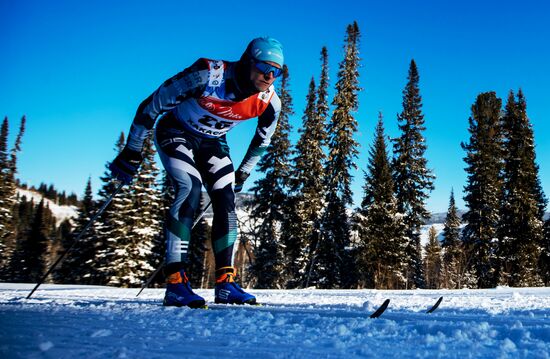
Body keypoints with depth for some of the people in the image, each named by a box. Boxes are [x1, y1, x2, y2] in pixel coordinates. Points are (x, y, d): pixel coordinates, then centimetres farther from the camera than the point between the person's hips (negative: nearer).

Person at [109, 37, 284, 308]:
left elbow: (262, 140, 5)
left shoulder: (270, 102, -18)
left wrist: (242, 174, 10)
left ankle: (225, 284, -5)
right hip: (176, 133, -4)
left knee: (226, 202, -11)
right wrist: (131, 152, -16)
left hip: (213, 143, 5)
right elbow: (151, 106, -22)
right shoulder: (207, 76, -33)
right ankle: (175, 282, -25)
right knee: (190, 190, -27)